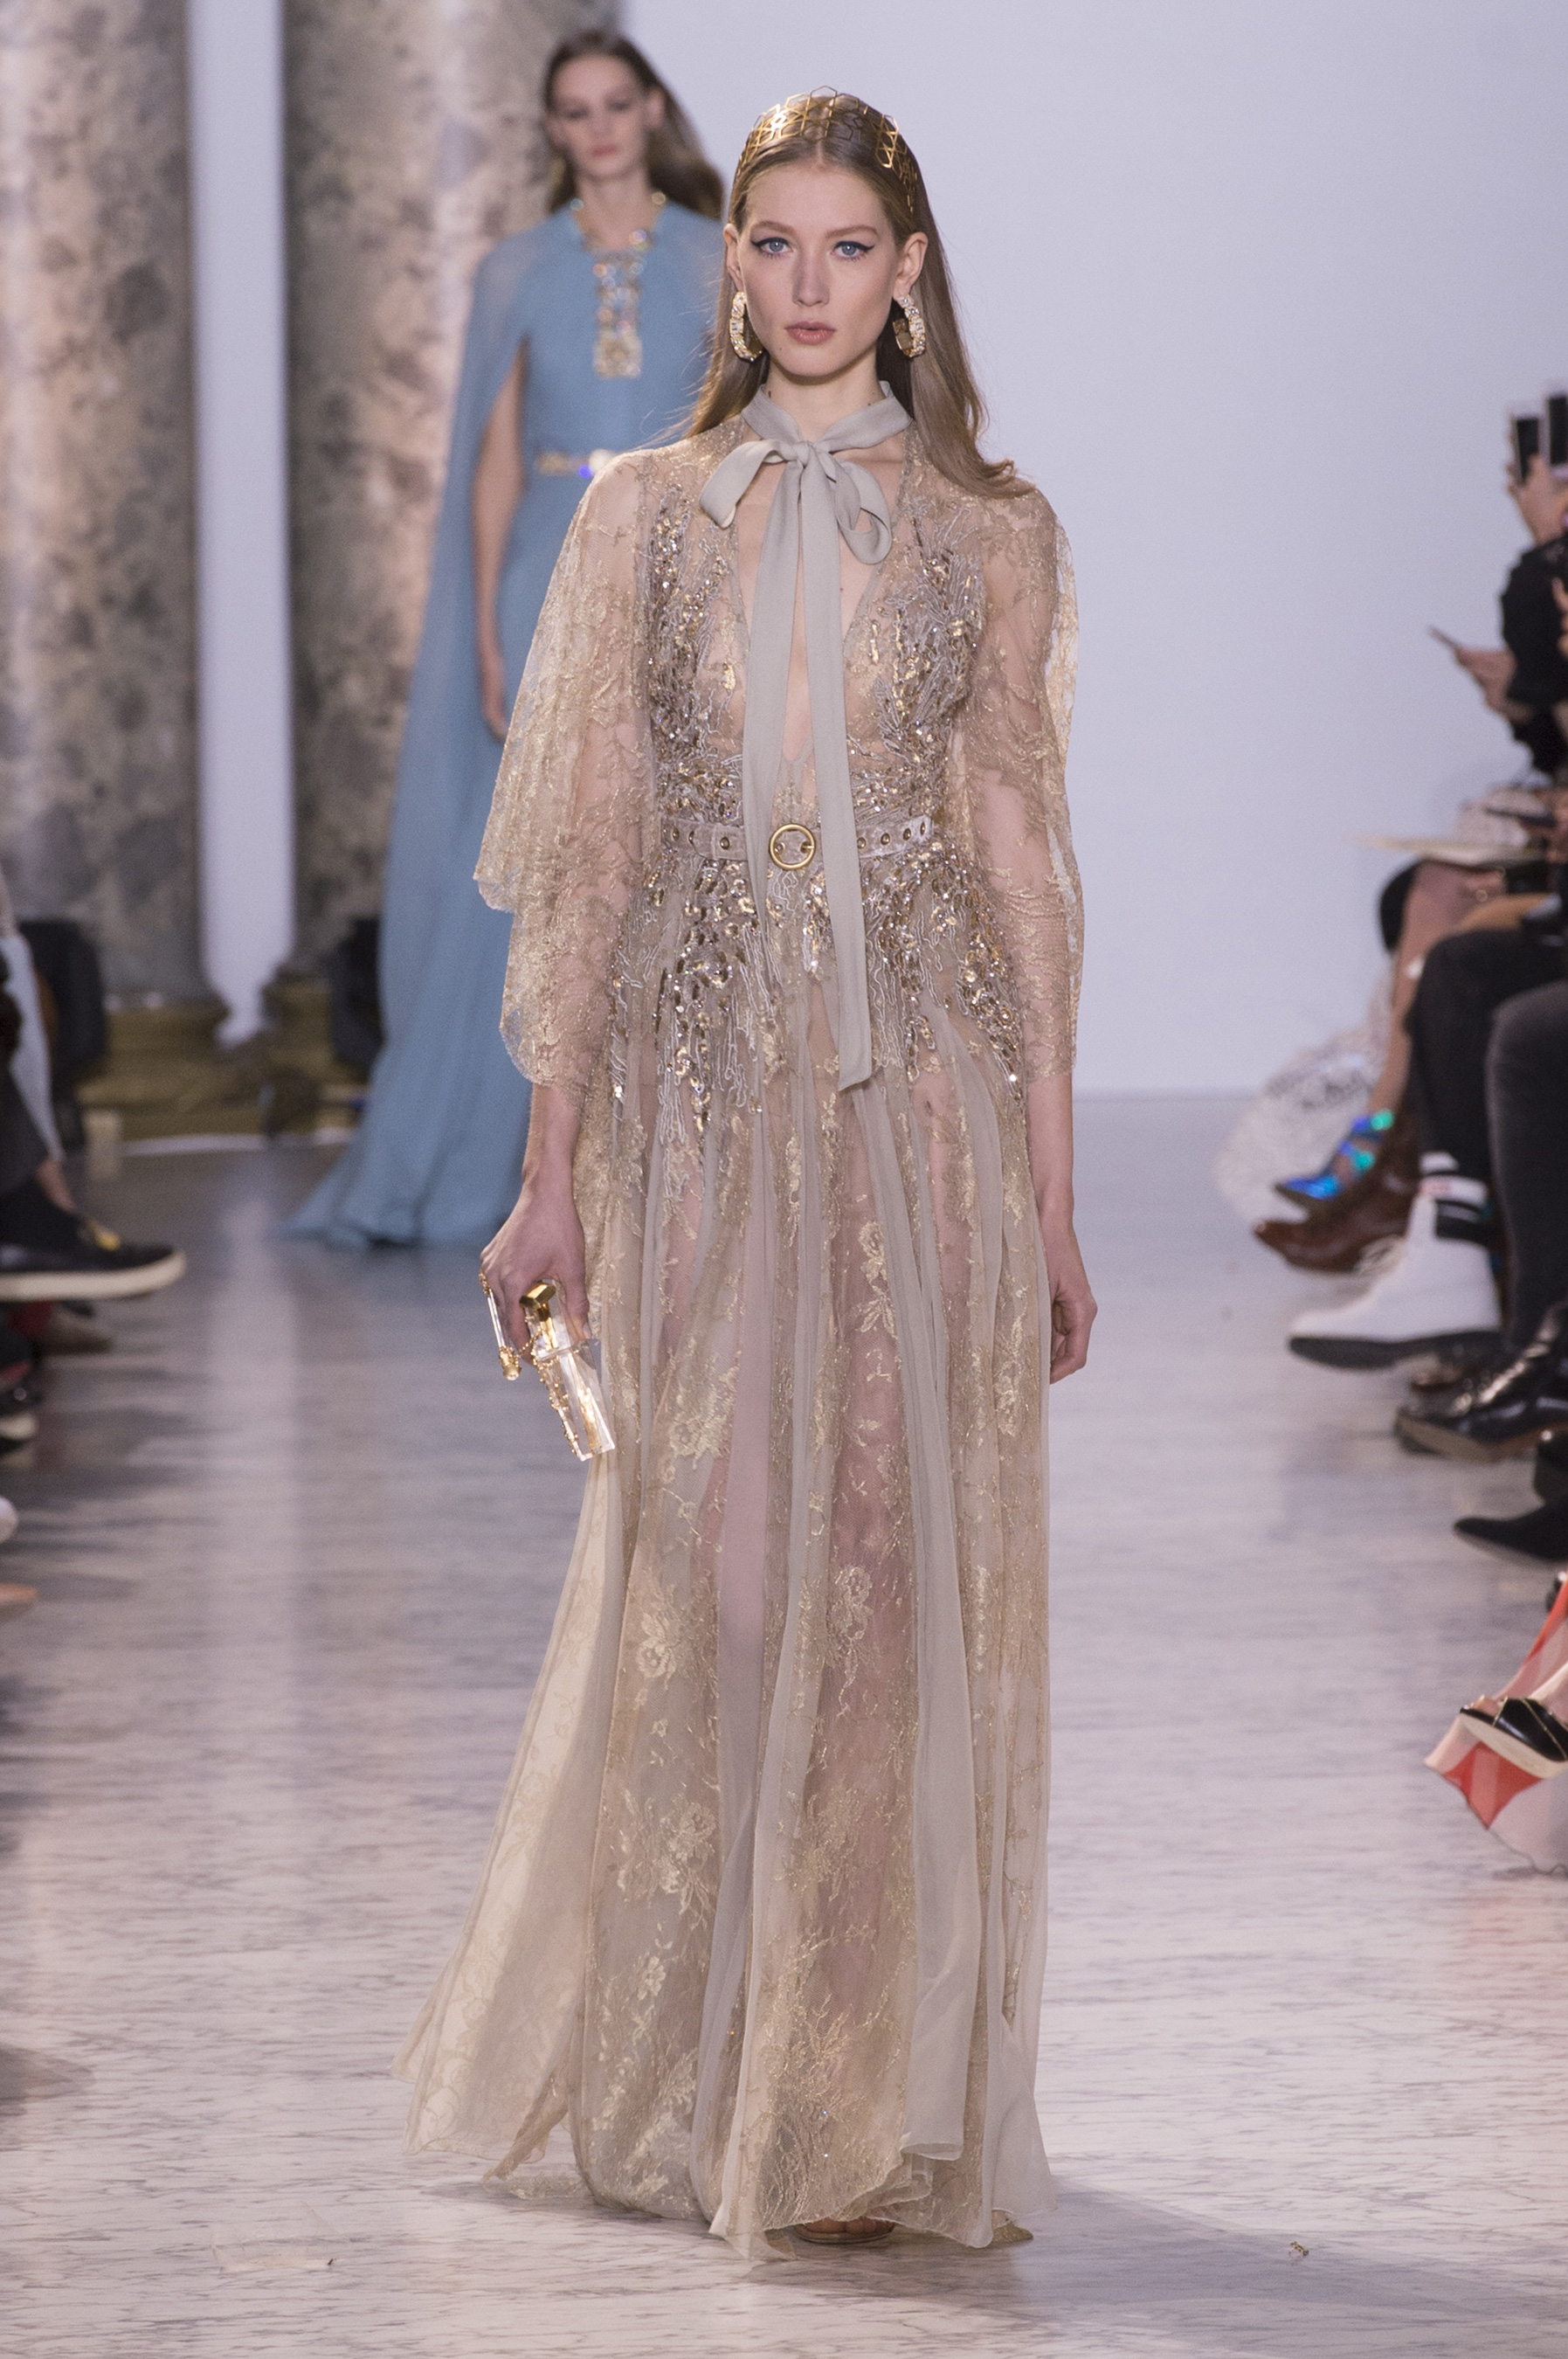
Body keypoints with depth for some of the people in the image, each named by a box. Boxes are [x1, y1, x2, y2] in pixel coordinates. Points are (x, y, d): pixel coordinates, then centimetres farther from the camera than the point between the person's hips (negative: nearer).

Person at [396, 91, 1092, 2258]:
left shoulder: (995, 536, 6)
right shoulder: (645, 519, 7)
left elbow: (1026, 863, 5)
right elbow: (593, 853, 6)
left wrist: (1054, 1198, 2)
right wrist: (554, 1165, 2)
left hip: (922, 1083, 0)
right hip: (706, 1083, 0)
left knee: (914, 1561, -1)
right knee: (709, 1557, 1)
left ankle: (881, 2096, 11)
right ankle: (692, 2076, 18)